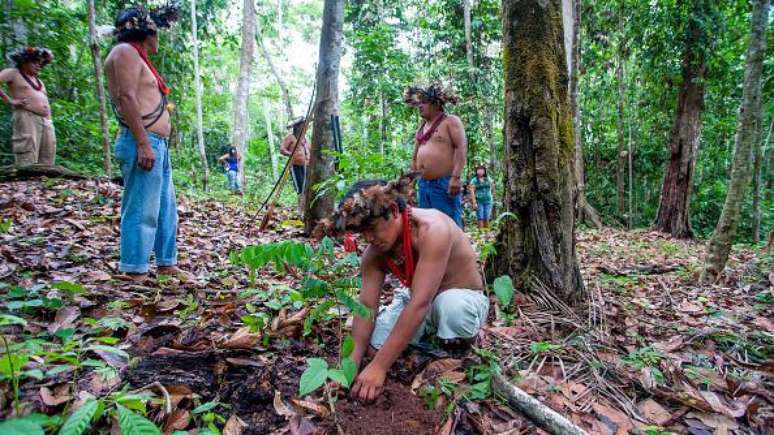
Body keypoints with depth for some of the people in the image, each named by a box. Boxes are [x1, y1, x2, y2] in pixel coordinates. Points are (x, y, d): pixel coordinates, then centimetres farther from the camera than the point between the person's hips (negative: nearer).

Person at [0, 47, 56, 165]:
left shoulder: (38, 81, 29)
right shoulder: (13, 73, 10)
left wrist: (49, 122, 17)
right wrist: (10, 100, -8)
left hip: (46, 122, 7)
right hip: (26, 119, -7)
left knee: (47, 164, -2)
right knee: (27, 164, -17)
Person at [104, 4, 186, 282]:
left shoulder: (139, 58, 25)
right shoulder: (126, 52, -4)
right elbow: (126, 98, -16)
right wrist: (143, 143, -23)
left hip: (157, 144, 10)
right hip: (142, 144, -10)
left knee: (166, 208, 13)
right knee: (141, 211, -10)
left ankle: (166, 263, 21)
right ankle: (135, 274, -6)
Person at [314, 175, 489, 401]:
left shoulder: (432, 230, -35)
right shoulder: (374, 253, -13)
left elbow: (420, 303, -39)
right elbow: (366, 306, -14)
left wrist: (379, 366, -39)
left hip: (464, 299, -6)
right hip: (416, 301, 6)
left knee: (451, 306, -40)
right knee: (374, 345, -13)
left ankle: (455, 348, -6)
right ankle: (429, 332, 15)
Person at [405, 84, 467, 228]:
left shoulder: (450, 121, -1)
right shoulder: (421, 128, 20)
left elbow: (462, 147, -12)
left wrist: (455, 177, -21)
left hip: (445, 184, -7)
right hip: (424, 185, 8)